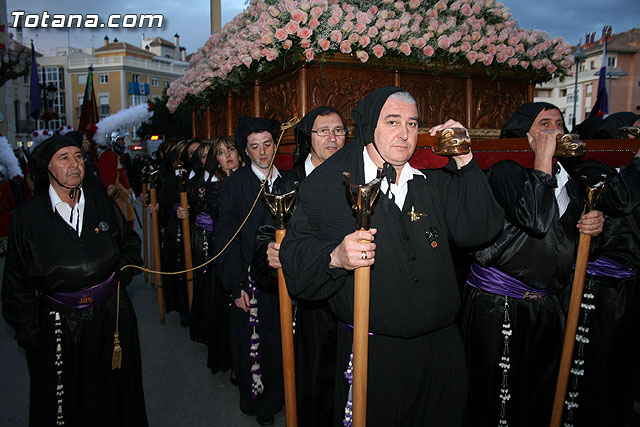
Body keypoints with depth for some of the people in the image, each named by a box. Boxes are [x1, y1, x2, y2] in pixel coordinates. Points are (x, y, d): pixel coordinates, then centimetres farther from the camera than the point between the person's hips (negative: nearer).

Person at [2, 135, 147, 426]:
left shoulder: (101, 202, -2)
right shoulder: (28, 215, -8)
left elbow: (130, 240, 14)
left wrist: (125, 268, -4)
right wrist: (28, 332, -3)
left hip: (111, 315, 2)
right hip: (59, 326, -2)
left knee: (116, 391, 20)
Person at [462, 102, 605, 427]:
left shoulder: (567, 180, 14)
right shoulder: (506, 172, -9)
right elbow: (535, 220, -26)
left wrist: (594, 225, 3)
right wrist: (543, 158, -18)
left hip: (546, 305, 7)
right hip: (498, 305, -7)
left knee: (540, 397, 18)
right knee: (497, 393, 4)